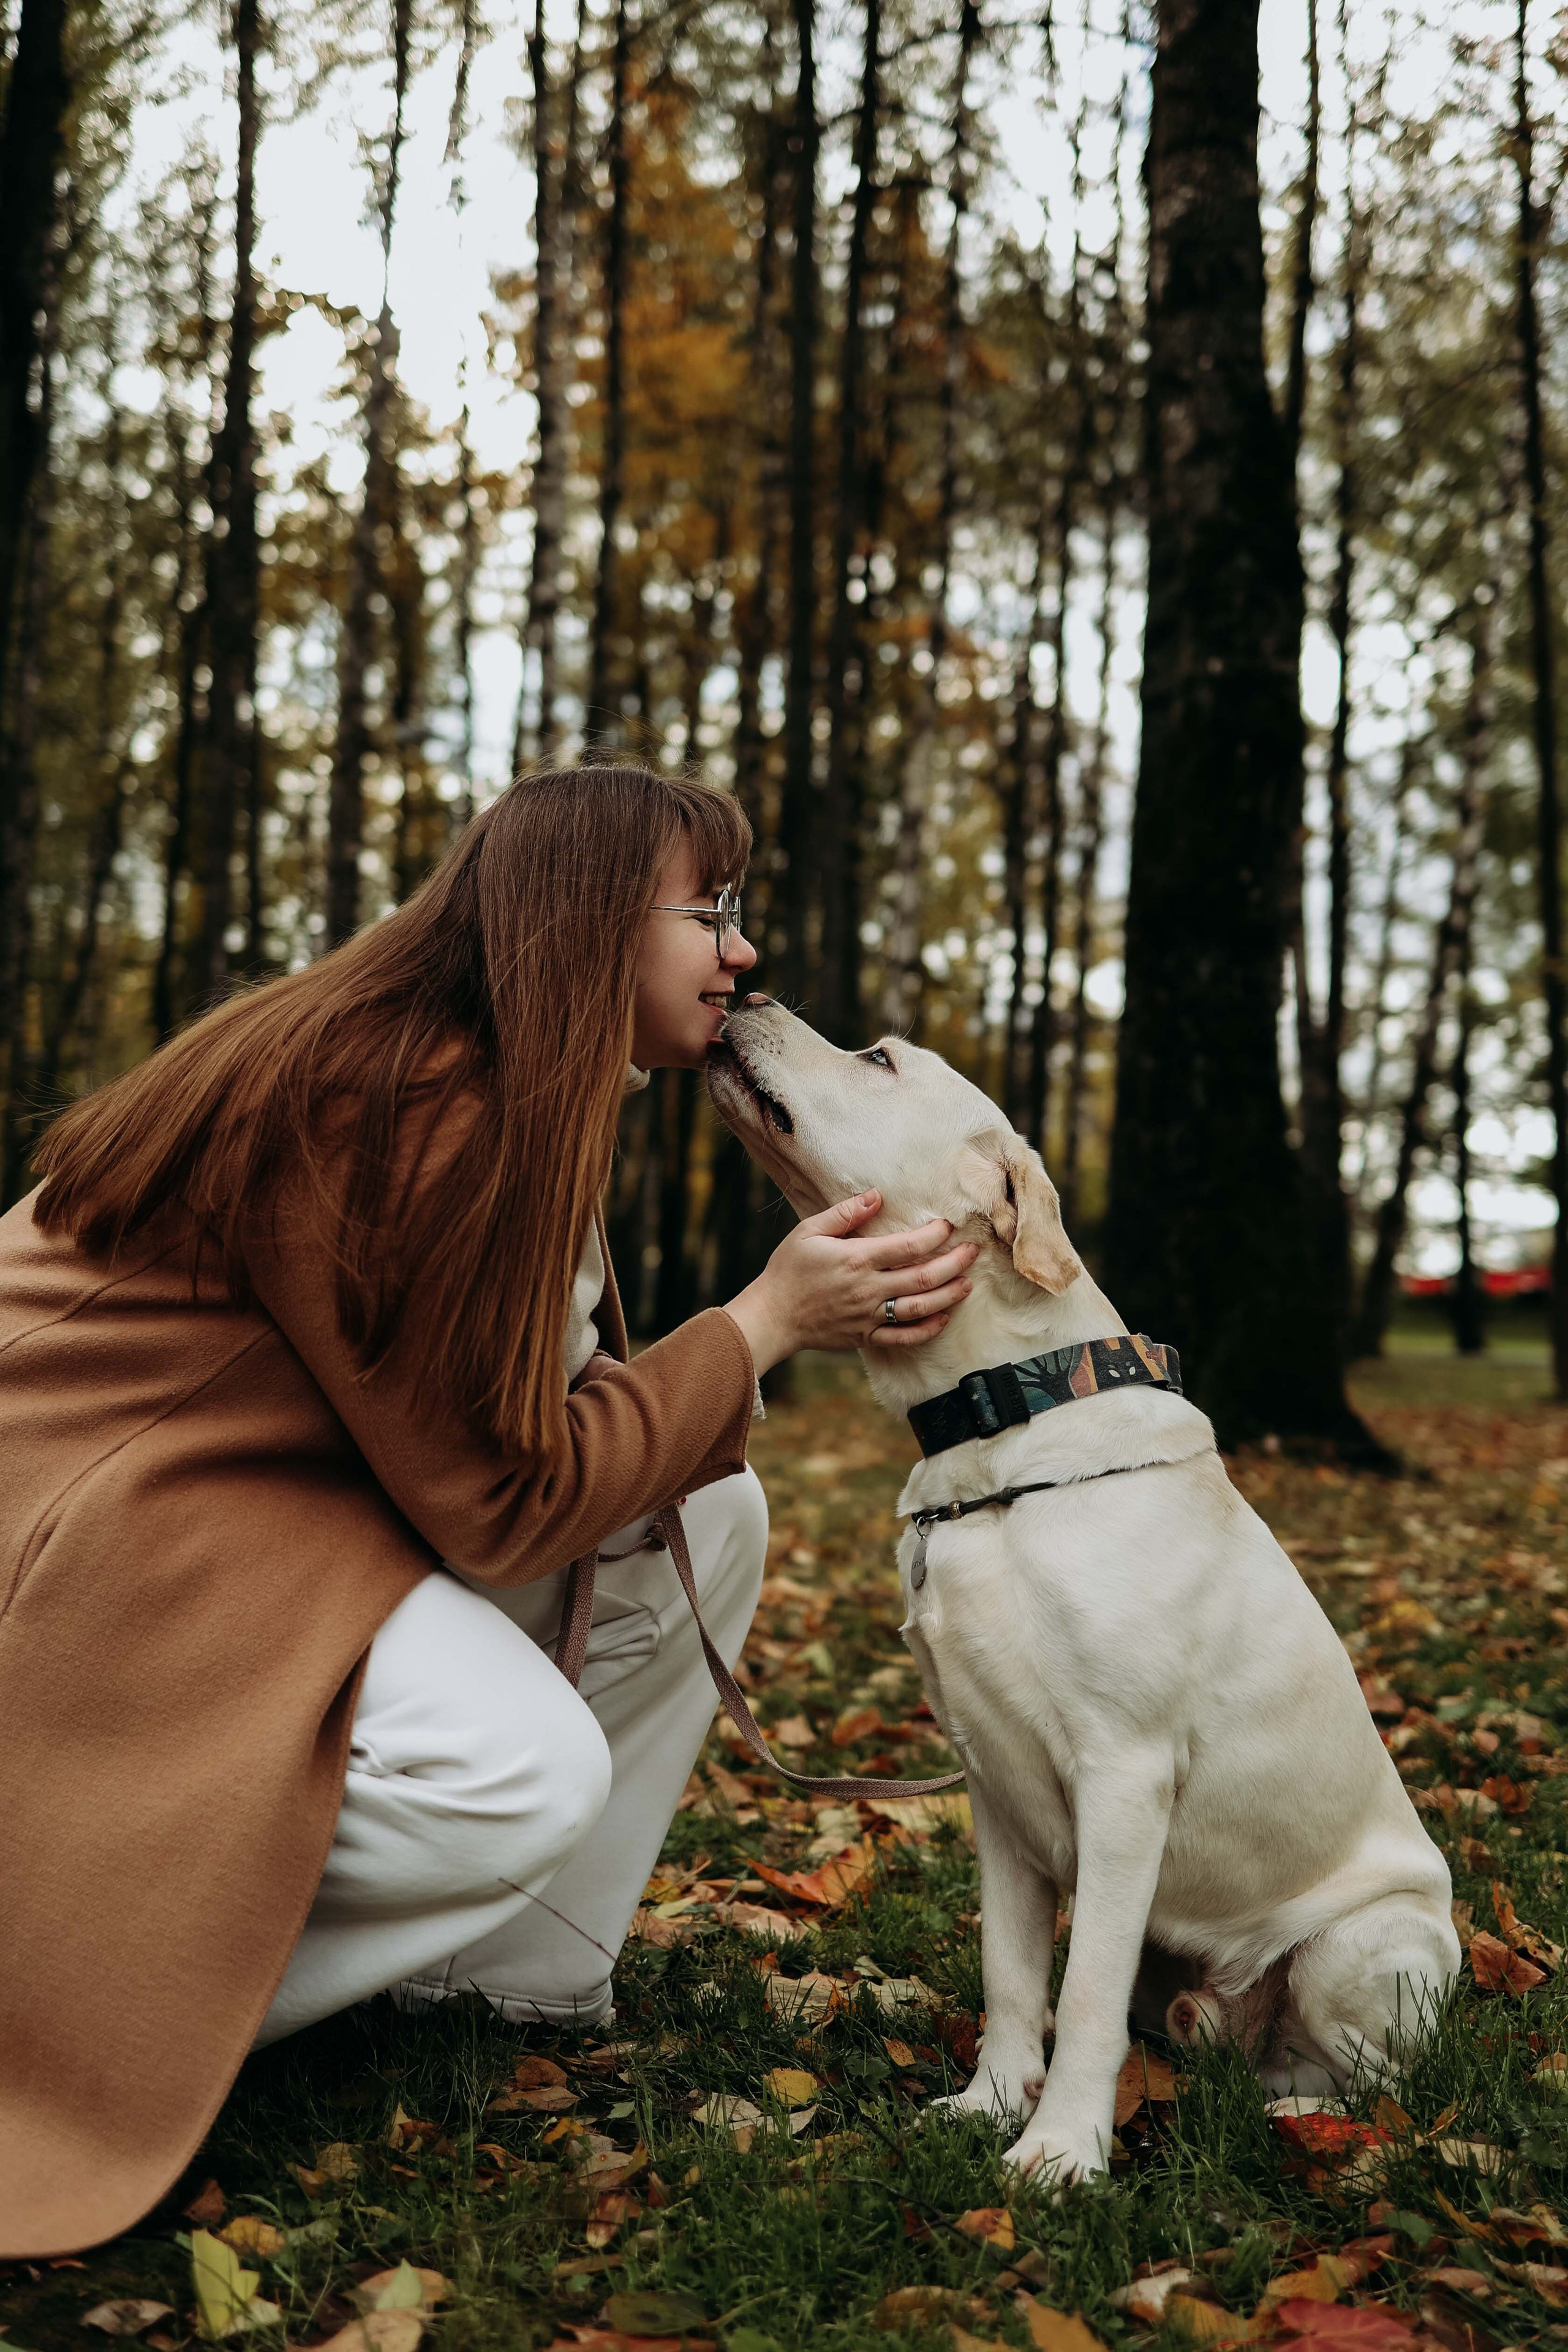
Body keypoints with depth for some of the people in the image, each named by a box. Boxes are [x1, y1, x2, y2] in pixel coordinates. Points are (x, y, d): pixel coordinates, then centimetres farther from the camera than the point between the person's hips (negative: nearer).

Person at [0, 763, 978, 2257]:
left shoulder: (518, 1096, 5)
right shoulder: (392, 1110, -26)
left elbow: (548, 1410, 6)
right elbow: (498, 1500, -24)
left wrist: (822, 1308, -6)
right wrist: (764, 1319, -18)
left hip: (290, 1490, 10)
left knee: (706, 1506, -1)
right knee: (524, 1769, -29)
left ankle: (523, 1972, 7)